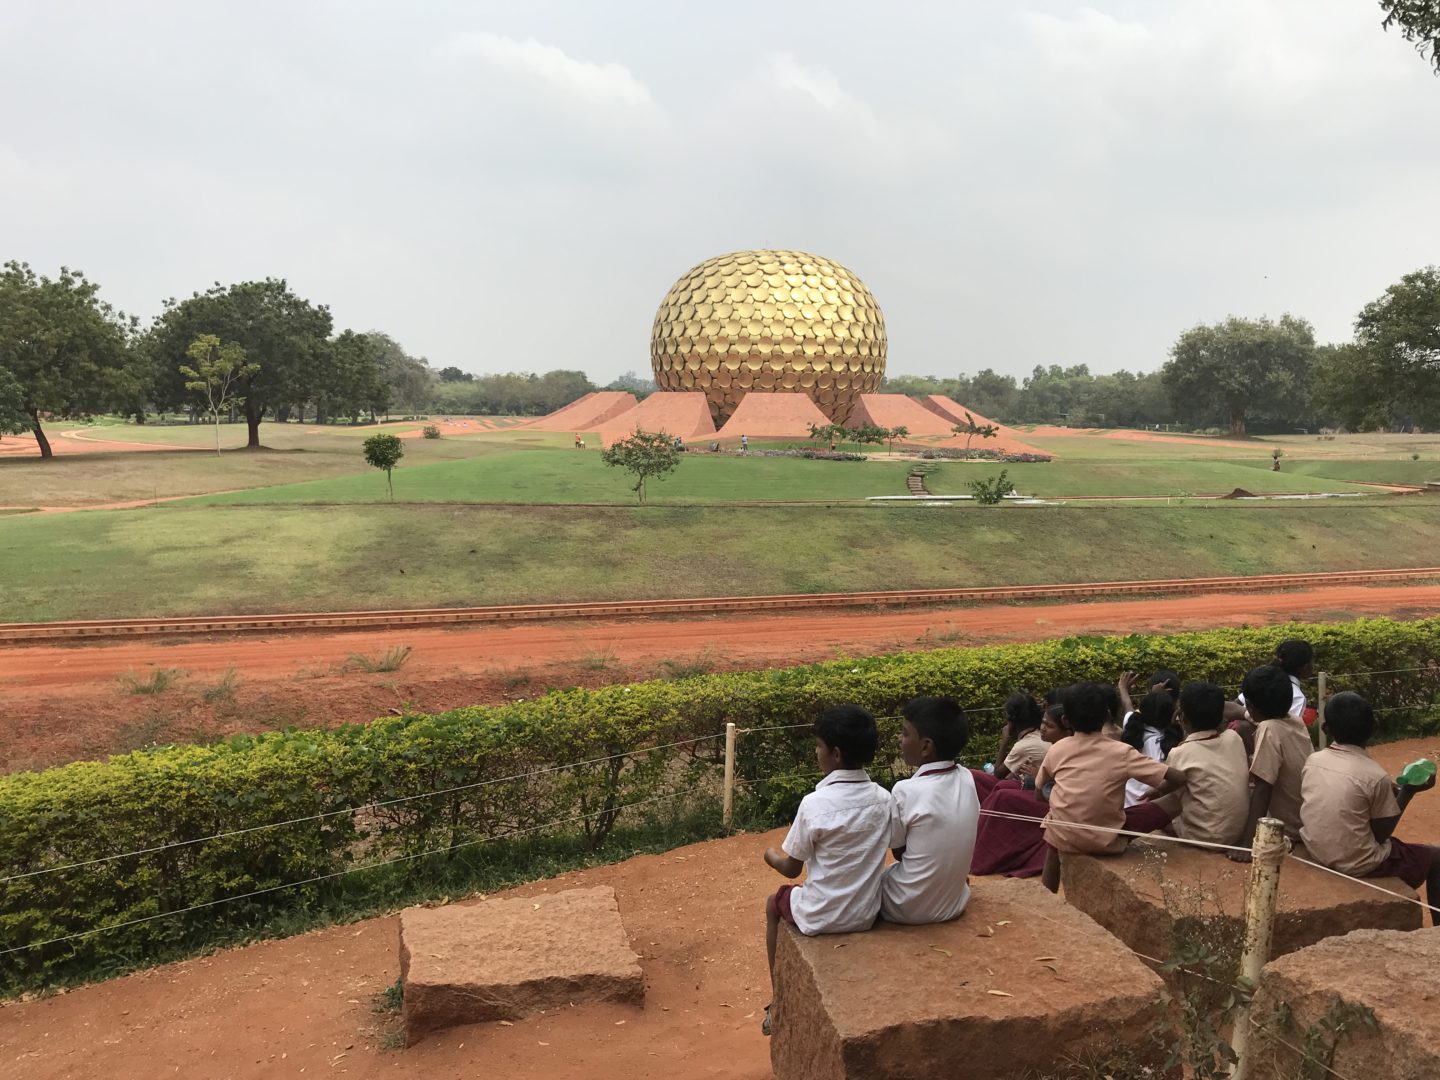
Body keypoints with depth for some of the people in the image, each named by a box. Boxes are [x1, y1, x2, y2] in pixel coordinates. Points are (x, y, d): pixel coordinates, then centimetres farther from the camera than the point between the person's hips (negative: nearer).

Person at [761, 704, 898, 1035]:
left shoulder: (815, 803, -23)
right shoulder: (884, 799, -9)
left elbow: (791, 869, -10)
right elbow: (897, 852, 5)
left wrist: (772, 856, 12)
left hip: (821, 919, -4)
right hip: (867, 915, 5)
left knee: (775, 904, 28)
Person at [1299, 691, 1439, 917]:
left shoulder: (1313, 760, -5)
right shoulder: (1375, 775, -19)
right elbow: (1381, 834, -9)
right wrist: (1408, 792, -2)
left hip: (1315, 852, 6)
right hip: (1357, 864, -6)